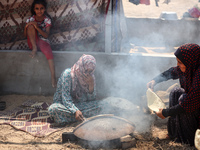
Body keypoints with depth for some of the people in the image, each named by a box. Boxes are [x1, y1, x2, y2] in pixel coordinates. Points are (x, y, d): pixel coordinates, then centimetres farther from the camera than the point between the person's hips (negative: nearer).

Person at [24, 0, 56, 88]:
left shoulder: (47, 20, -5)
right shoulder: (31, 19, -3)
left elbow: (46, 35, -14)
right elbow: (25, 35, 1)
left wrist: (37, 27, -27)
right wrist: (26, 27, -19)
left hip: (43, 40, -1)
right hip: (32, 42, 1)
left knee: (49, 53, -33)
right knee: (31, 26, -26)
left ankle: (53, 77, -31)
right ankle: (34, 48, -23)